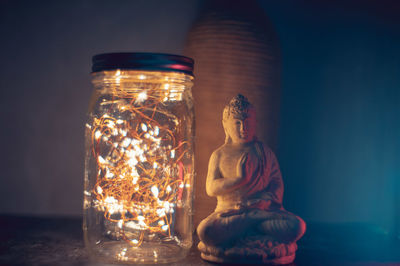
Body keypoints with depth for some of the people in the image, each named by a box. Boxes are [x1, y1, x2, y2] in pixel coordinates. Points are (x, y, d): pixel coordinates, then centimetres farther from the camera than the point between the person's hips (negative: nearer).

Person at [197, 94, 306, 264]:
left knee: (297, 226, -28)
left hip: (264, 209, 1)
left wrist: (266, 198, -14)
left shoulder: (264, 153, 14)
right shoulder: (220, 155, 10)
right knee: (205, 230, -34)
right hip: (229, 211, -1)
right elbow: (211, 189, -1)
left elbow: (277, 184, 8)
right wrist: (240, 179, -15)